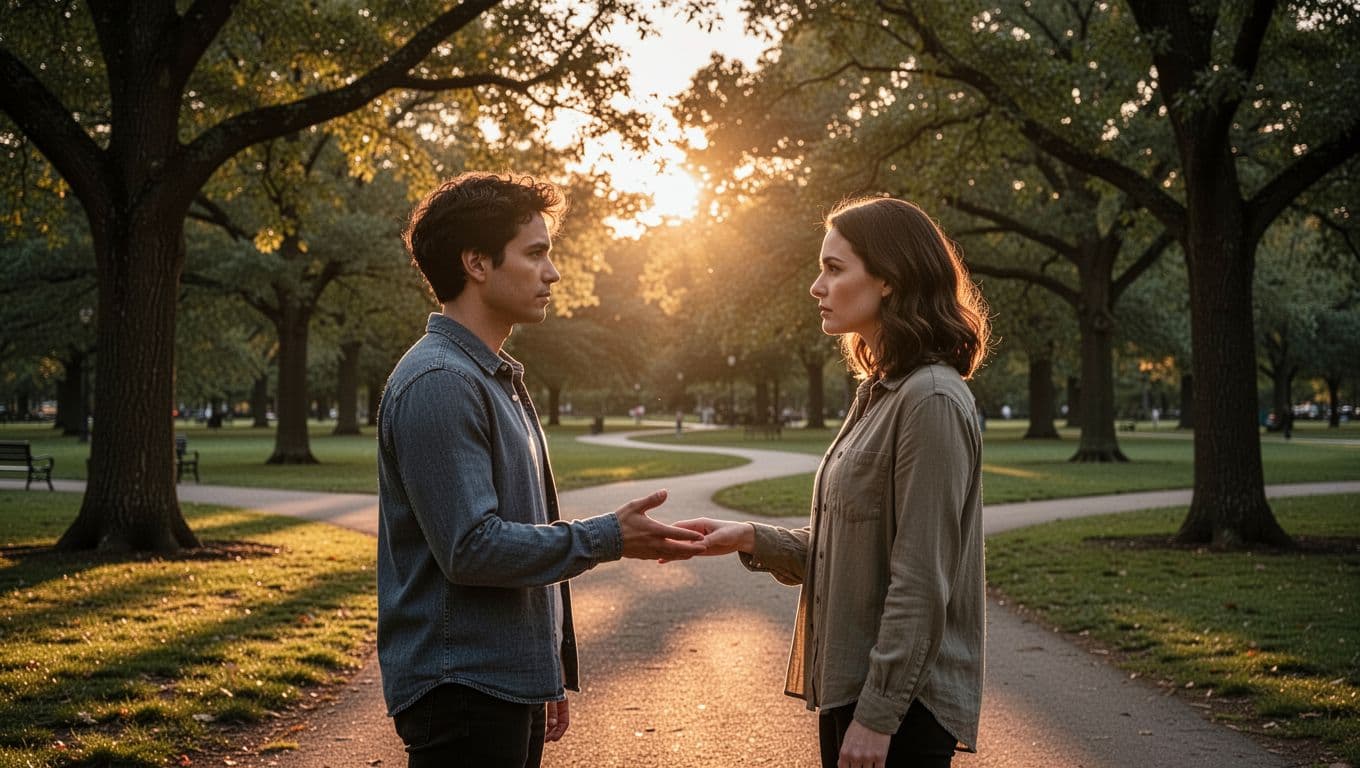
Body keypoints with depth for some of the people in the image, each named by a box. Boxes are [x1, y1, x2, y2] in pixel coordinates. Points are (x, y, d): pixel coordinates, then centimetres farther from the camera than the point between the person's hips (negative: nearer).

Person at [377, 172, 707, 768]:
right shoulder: (438, 384, -16)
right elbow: (471, 547, -22)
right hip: (461, 691, -9)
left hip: (511, 685, 9)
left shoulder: (496, 378, 16)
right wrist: (606, 539, -16)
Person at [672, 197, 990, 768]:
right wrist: (752, 539, 0)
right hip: (849, 685, 9)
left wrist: (877, 715, -19)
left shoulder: (931, 400, -17)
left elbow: (921, 582, -20)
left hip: (898, 701, -8)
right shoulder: (879, 395, 11)